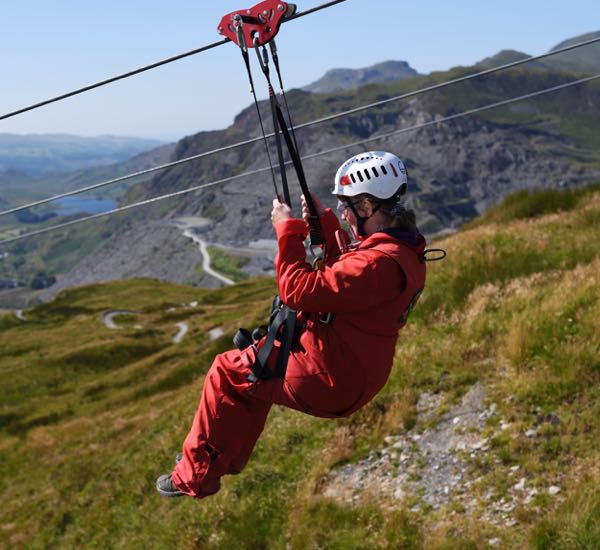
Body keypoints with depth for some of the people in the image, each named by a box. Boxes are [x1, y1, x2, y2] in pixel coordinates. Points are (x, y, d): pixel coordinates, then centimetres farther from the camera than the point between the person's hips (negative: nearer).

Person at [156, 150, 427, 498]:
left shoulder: (379, 264, -29)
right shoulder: (403, 248, 3)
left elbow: (300, 291, -29)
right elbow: (347, 270, 20)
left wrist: (288, 230, -19)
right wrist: (325, 223, 10)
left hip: (330, 384, -10)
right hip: (354, 373, 10)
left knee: (227, 372, 4)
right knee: (254, 364, 29)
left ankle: (196, 477, 16)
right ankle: (229, 457, 41)